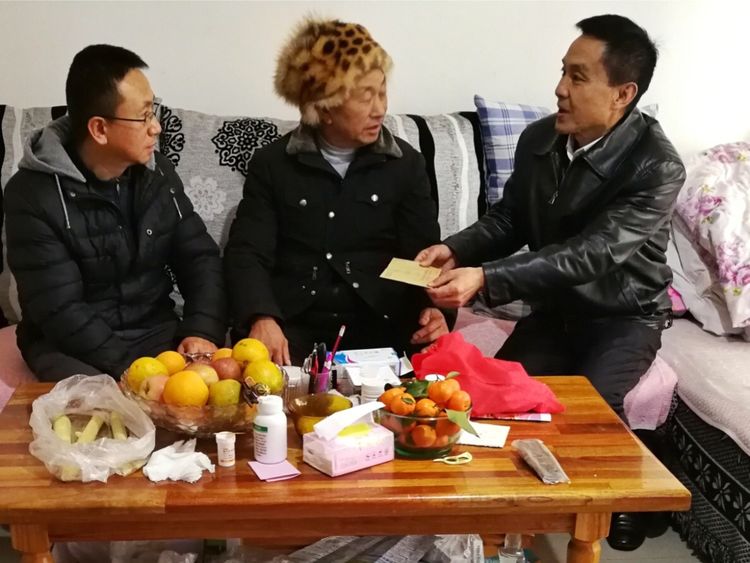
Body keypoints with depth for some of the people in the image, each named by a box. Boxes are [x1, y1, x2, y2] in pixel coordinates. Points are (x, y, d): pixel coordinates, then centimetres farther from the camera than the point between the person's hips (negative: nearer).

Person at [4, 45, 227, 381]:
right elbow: (60, 313, -19)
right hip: (72, 346, -4)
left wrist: (202, 331, -15)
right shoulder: (33, 194, -14)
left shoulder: (159, 173, 3)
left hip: (156, 330, 4)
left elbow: (200, 257, 4)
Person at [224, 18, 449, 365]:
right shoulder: (272, 163, 7)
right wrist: (262, 318, -21)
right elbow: (247, 252, 0)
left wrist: (433, 309, -16)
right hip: (292, 326, -1)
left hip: (379, 327, 1)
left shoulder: (405, 164, 9)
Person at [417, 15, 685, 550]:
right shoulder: (539, 139, -7)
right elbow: (508, 220, 5)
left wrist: (485, 279, -43)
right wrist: (455, 249, -16)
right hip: (556, 306, 5)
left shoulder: (657, 167, -25)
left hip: (625, 313, -4)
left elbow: (590, 254, -34)